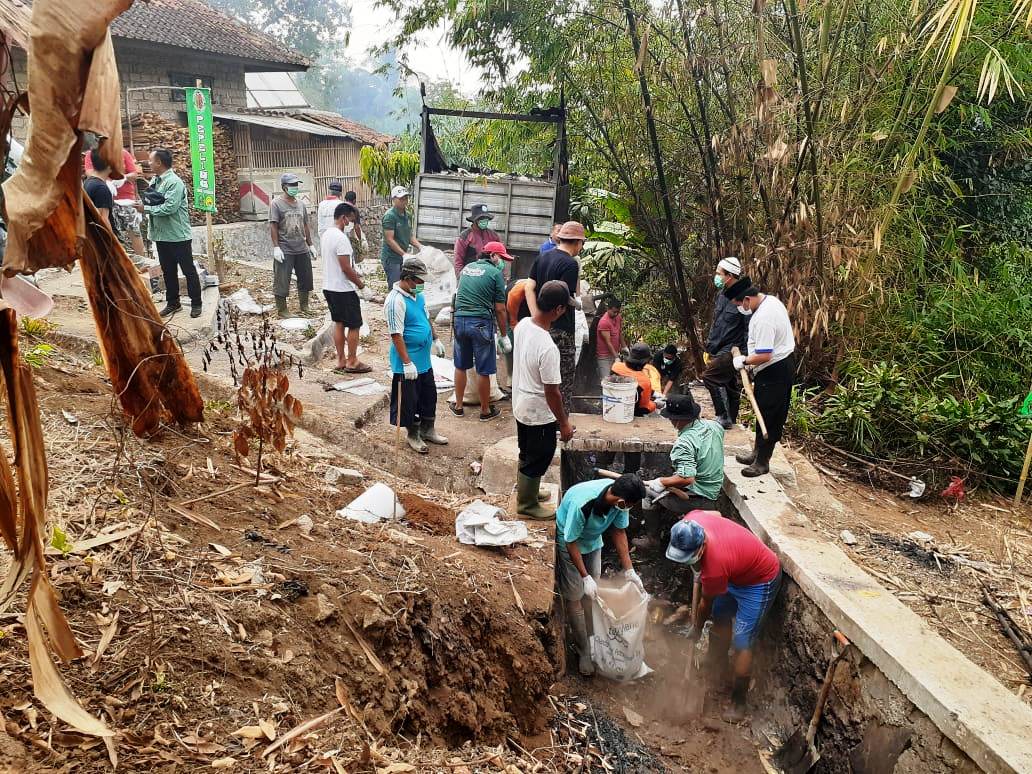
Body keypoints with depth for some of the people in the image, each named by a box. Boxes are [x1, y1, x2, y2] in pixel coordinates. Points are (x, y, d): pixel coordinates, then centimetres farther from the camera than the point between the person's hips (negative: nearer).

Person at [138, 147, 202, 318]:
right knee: (168, 271, 15)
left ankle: (196, 304, 11)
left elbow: (170, 207, -25)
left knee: (188, 270, 3)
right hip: (161, 235, 8)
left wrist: (146, 208, -18)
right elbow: (152, 201, 17)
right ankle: (172, 303, 26)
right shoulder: (154, 180, 9)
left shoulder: (174, 182, -16)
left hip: (178, 236, -8)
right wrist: (142, 204, -5)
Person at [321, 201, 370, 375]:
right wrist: (359, 282, -7)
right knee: (354, 325, 3)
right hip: (344, 289, -9)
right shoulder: (341, 238, -22)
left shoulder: (325, 234, 8)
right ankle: (352, 362, 10)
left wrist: (353, 272, 16)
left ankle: (341, 361, 20)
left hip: (329, 287, 9)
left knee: (338, 323, 15)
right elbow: (346, 268, -22)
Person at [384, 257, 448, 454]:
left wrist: (435, 340, 24)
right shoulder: (395, 301, -22)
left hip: (424, 359, 9)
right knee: (410, 401, 7)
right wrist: (407, 363, -24)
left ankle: (427, 430, 36)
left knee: (429, 396, 19)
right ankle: (413, 436, 23)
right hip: (408, 363, -9)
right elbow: (396, 335, -24)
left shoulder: (416, 295, 5)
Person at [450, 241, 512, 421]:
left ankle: (458, 406, 28)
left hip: (460, 320, 6)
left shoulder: (466, 268, 14)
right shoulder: (495, 273, -5)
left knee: (460, 366, 18)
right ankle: (485, 411, 17)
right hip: (481, 323, -6)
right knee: (483, 371, 5)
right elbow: (499, 309, -6)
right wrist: (504, 335, 2)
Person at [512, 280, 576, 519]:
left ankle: (526, 491, 47)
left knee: (527, 454, 27)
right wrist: (564, 423, -13)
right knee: (537, 461, 13)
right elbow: (552, 392, -26)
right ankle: (527, 505, 32)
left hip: (521, 404, 8)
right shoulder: (548, 347, -34)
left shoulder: (522, 324, -8)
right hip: (539, 414, -8)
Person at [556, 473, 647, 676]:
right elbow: (571, 542, -28)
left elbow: (619, 531, -10)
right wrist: (585, 577, -24)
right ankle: (583, 652, 14)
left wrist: (629, 570, -10)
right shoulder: (582, 504, -43)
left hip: (593, 539, 6)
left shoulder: (619, 498, -25)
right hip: (568, 542, -6)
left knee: (591, 591, 14)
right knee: (575, 596, 0)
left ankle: (572, 622, 40)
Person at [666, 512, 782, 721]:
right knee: (720, 616, 21)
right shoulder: (690, 521, -24)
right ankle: (720, 669, 41)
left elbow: (706, 603, -18)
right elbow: (716, 513, 1)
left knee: (741, 643, -6)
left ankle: (738, 703, 9)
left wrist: (697, 629, 3)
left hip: (760, 582, -9)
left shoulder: (715, 567, -39)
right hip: (737, 571, 9)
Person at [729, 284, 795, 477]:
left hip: (774, 371, -10)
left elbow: (764, 356, -30)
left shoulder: (763, 318, -28)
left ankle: (762, 462, 10)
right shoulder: (771, 300, 5)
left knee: (768, 417, 0)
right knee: (764, 412, 19)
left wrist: (744, 361, -13)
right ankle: (758, 452, 31)